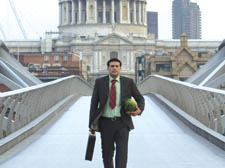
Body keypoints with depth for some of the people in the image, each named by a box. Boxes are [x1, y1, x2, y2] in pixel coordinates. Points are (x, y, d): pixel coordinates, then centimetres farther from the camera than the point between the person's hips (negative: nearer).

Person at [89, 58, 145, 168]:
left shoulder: (128, 82, 3)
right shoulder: (100, 82, 2)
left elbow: (140, 99, 11)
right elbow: (94, 103, 3)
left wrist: (139, 110, -11)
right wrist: (91, 124, 0)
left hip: (122, 123, -1)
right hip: (106, 123, 1)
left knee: (122, 153, -12)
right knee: (107, 154, 9)